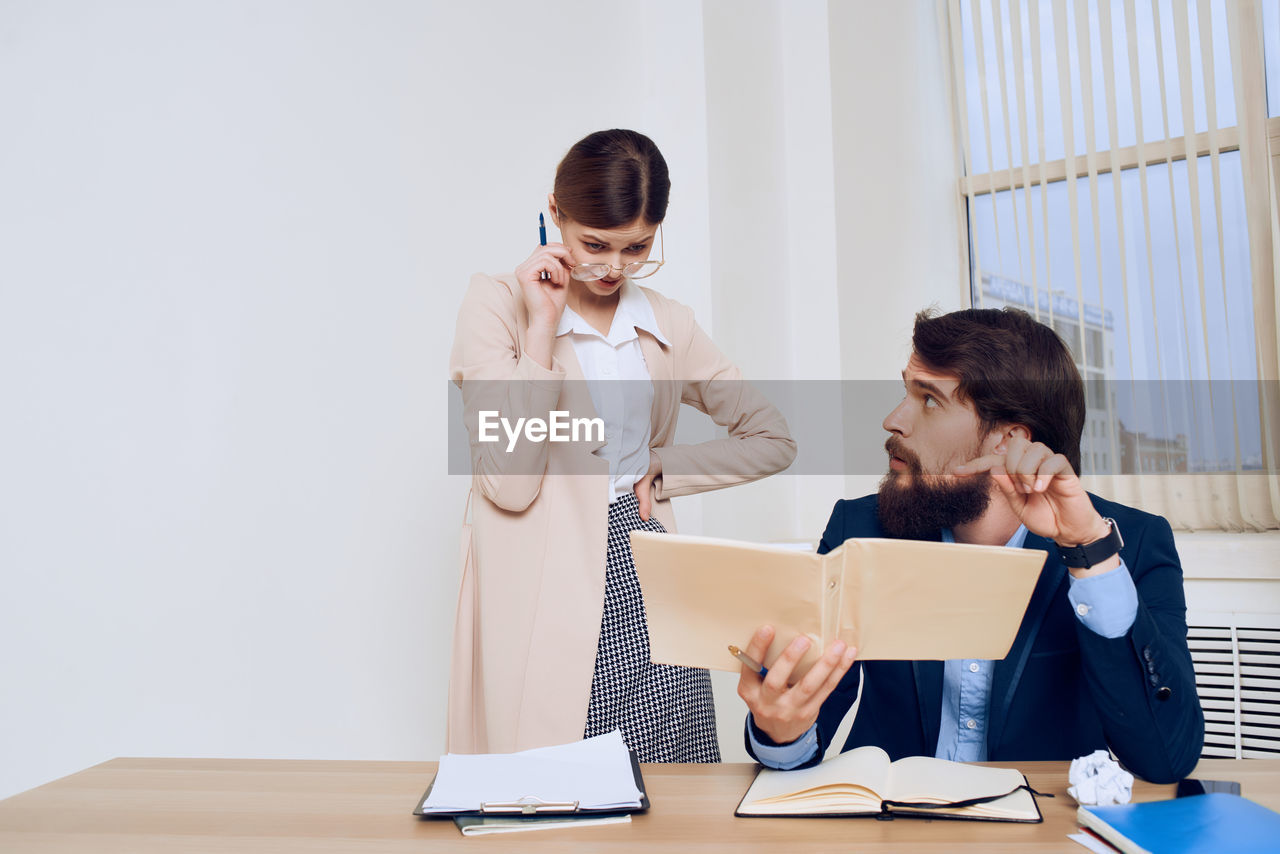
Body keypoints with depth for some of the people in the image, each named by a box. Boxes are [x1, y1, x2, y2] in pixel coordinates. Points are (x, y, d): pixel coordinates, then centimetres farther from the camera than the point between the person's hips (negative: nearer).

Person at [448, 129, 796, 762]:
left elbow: (773, 439, 16)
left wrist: (664, 466, 4)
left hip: (647, 594, 4)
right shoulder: (497, 303, -1)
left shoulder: (668, 324, 11)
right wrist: (542, 324, -12)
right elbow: (509, 484, -12)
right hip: (546, 609, -3)